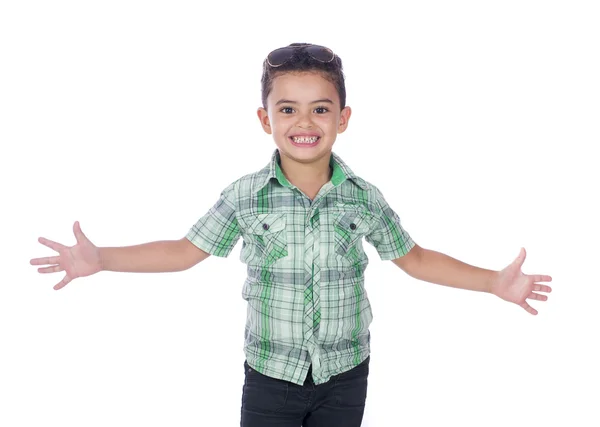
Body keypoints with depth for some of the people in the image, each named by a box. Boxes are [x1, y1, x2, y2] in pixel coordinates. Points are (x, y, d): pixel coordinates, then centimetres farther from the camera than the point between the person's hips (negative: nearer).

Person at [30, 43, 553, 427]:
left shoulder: (365, 198, -7)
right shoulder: (245, 196, -9)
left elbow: (413, 258, 3)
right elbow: (187, 250, -2)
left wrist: (494, 281, -3)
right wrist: (99, 258, -9)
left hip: (345, 377, 1)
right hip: (270, 376, -1)